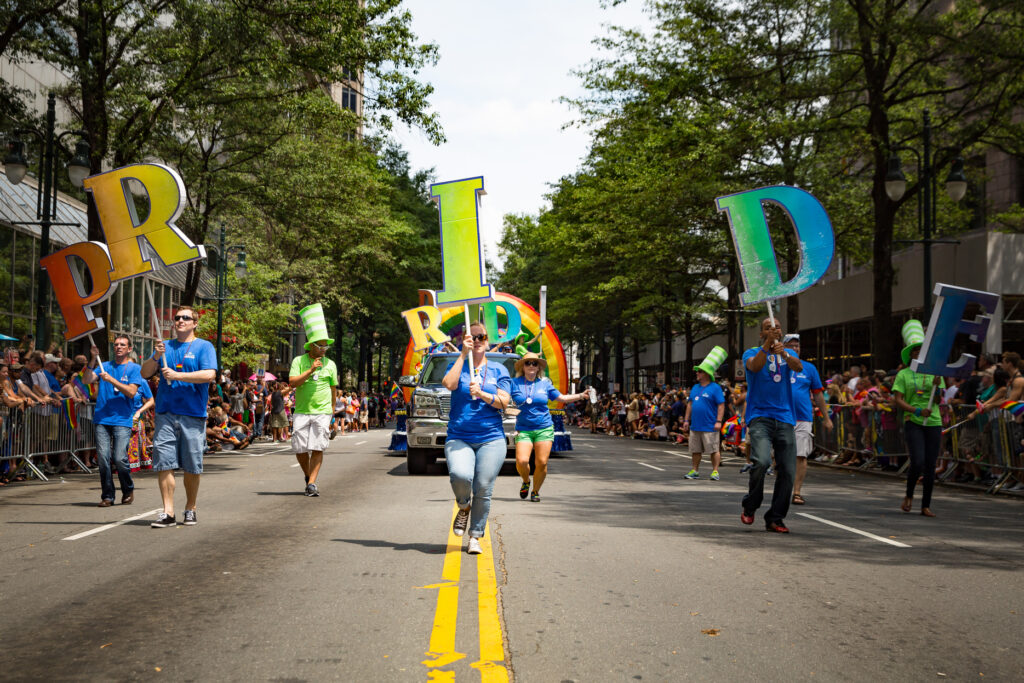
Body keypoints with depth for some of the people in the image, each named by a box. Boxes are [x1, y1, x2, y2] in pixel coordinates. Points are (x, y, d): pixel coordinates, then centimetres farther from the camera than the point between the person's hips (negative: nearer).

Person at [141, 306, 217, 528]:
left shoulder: (204, 347, 3)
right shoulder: (165, 346, 16)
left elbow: (209, 375, -12)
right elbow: (145, 373, 11)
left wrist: (177, 375, -14)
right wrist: (156, 357, -8)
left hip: (193, 415, -3)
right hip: (165, 413, 3)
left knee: (192, 467, 3)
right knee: (164, 463, -5)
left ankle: (190, 510, 17)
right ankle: (168, 512, -2)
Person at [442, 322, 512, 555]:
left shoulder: (498, 370, 12)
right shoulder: (458, 365, 10)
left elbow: (504, 402, 2)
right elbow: (449, 384, -12)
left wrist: (482, 395, -15)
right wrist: (463, 354, -9)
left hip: (491, 439, 1)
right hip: (458, 438, -1)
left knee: (483, 490, -6)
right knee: (460, 475, -27)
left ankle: (475, 538, 10)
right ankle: (463, 507, 7)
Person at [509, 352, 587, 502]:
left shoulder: (545, 384, 9)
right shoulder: (515, 383, 3)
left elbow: (562, 398, 15)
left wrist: (581, 395, 7)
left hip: (544, 429, 1)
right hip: (523, 429, -1)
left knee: (541, 463, -7)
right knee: (521, 461, -16)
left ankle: (535, 491, 15)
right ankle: (526, 482, 17)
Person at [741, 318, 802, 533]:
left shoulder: (788, 354, 16)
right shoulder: (752, 353, 7)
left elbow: (798, 367, -7)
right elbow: (754, 366, -17)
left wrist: (784, 354, -28)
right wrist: (767, 345, -31)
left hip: (785, 419, 4)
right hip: (760, 417, -4)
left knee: (787, 471, -2)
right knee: (761, 461, -24)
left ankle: (775, 518, 11)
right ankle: (750, 506, -1)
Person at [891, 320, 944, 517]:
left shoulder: (935, 373, 10)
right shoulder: (903, 375, 2)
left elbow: (939, 400, 5)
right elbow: (897, 399, -5)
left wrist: (937, 386, -15)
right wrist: (917, 410, -18)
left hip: (933, 423, 3)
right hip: (912, 423, -3)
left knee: (930, 466, 2)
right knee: (918, 462, -17)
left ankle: (926, 506, 12)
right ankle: (909, 495, 9)